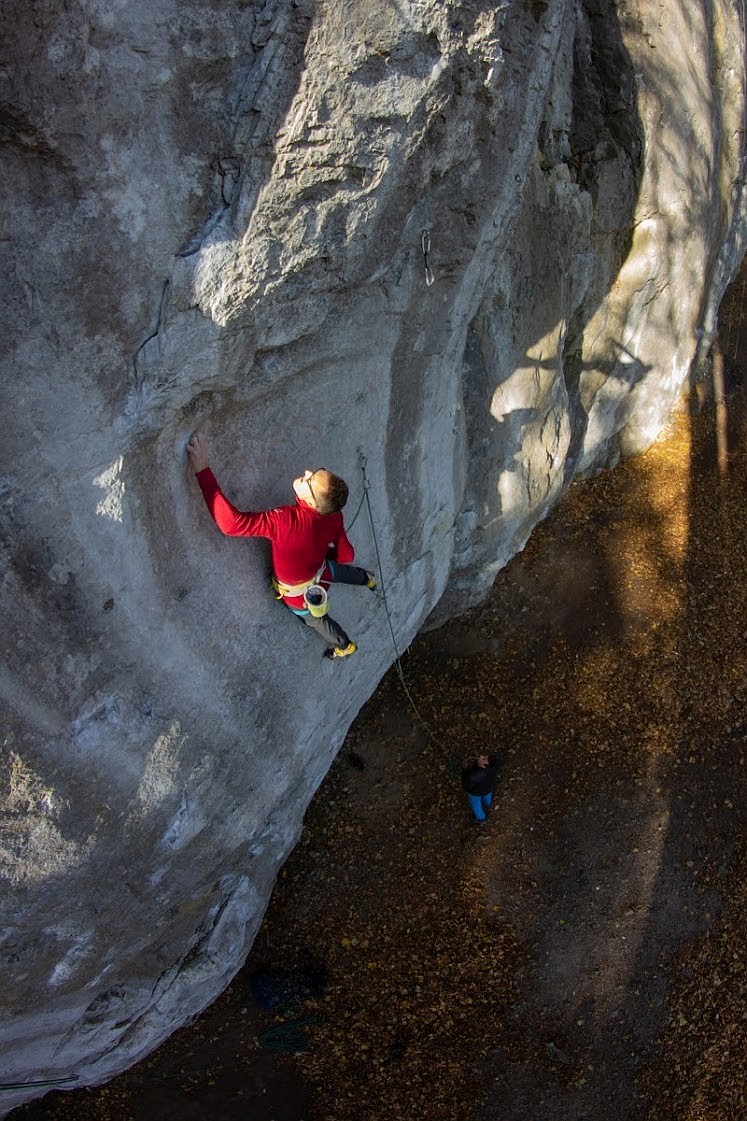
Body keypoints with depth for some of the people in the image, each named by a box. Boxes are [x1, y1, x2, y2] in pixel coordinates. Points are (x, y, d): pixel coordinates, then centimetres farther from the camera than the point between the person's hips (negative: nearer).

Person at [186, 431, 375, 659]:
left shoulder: (287, 522, -49)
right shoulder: (334, 515, -28)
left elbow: (233, 523, -56)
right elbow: (346, 556, -13)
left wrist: (202, 470, -59)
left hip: (301, 597, -4)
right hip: (323, 571, 4)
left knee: (317, 619, 31)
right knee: (342, 571, 40)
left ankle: (344, 646, 62)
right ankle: (367, 579, 74)